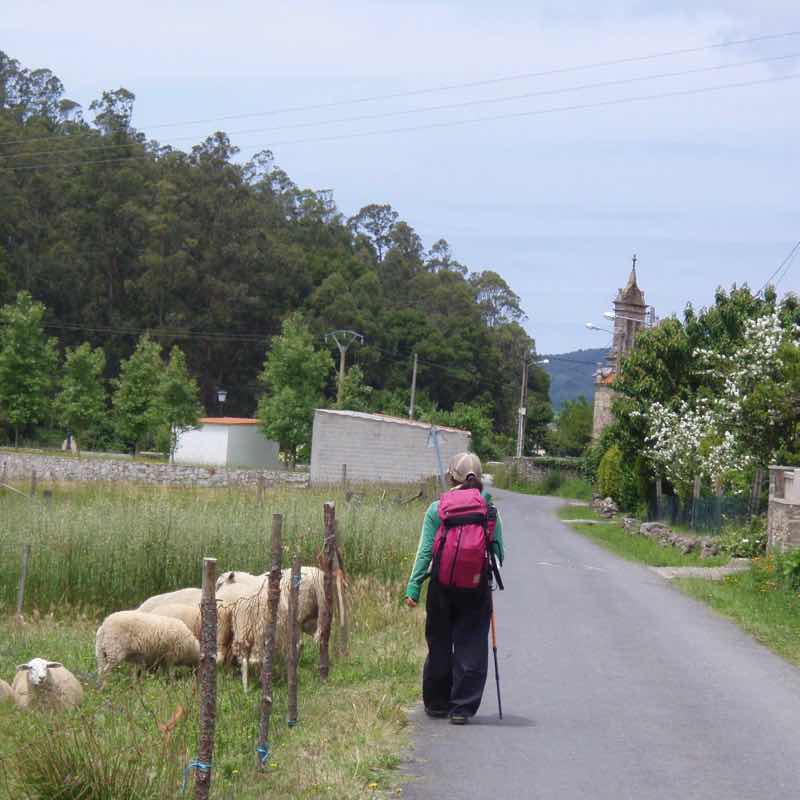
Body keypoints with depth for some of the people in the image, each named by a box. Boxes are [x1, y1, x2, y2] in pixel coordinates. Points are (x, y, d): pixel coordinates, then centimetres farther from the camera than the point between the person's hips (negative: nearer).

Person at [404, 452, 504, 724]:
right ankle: (463, 707, 3)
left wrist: (413, 587, -3)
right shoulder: (490, 510, 1)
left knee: (439, 645, 13)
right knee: (471, 648, 5)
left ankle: (437, 703, 23)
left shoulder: (437, 509, -2)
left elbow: (424, 551, -5)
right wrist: (490, 579, 20)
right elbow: (499, 553, 3)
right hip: (477, 589, 0)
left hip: (442, 587, 0)